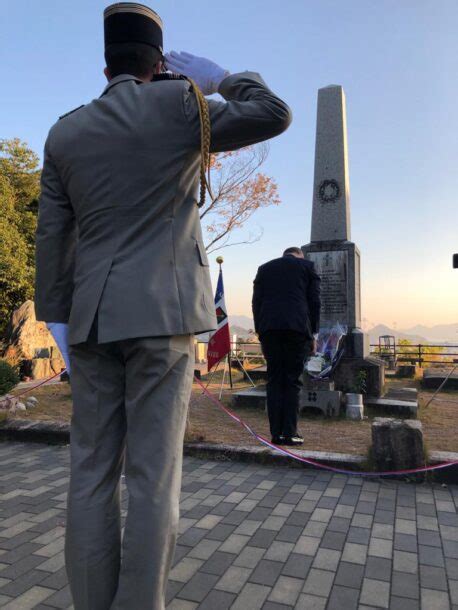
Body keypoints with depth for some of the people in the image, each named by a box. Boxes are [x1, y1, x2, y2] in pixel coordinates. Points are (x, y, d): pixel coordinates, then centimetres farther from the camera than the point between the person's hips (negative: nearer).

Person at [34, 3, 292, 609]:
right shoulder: (177, 102, 2)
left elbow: (52, 237, 9)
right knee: (153, 474, 1)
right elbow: (275, 115, 6)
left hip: (92, 317, 4)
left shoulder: (65, 132, 13)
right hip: (163, 313, -3)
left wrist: (57, 320, 13)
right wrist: (219, 77, 17)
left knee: (92, 473, 8)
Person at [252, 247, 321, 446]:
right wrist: (313, 334, 8)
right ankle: (290, 433, 1)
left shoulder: (264, 268, 20)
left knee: (274, 380, 5)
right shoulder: (307, 266, 14)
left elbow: (256, 302, 12)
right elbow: (314, 301, 5)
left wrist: (260, 333, 13)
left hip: (269, 328, 2)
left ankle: (276, 433, 5)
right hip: (297, 327, -2)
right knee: (293, 381, 2)